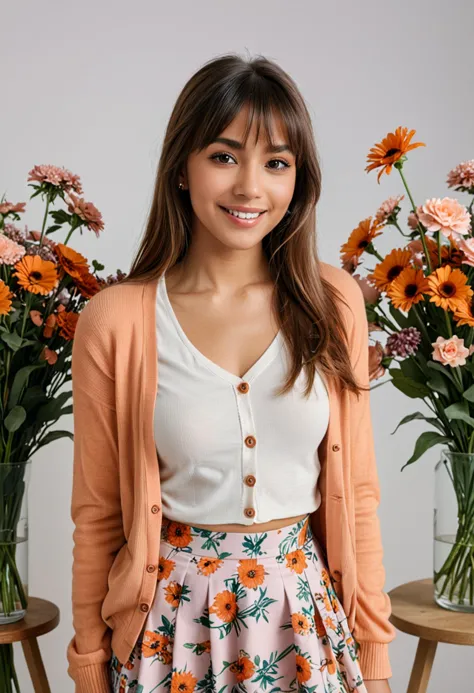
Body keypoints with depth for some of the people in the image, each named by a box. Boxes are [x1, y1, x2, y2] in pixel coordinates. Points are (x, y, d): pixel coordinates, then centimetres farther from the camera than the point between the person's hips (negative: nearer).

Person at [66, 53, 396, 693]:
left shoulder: (333, 303, -4)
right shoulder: (115, 321, -10)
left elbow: (356, 492, 2)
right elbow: (97, 514, -2)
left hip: (307, 612, 2)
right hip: (174, 621, -2)